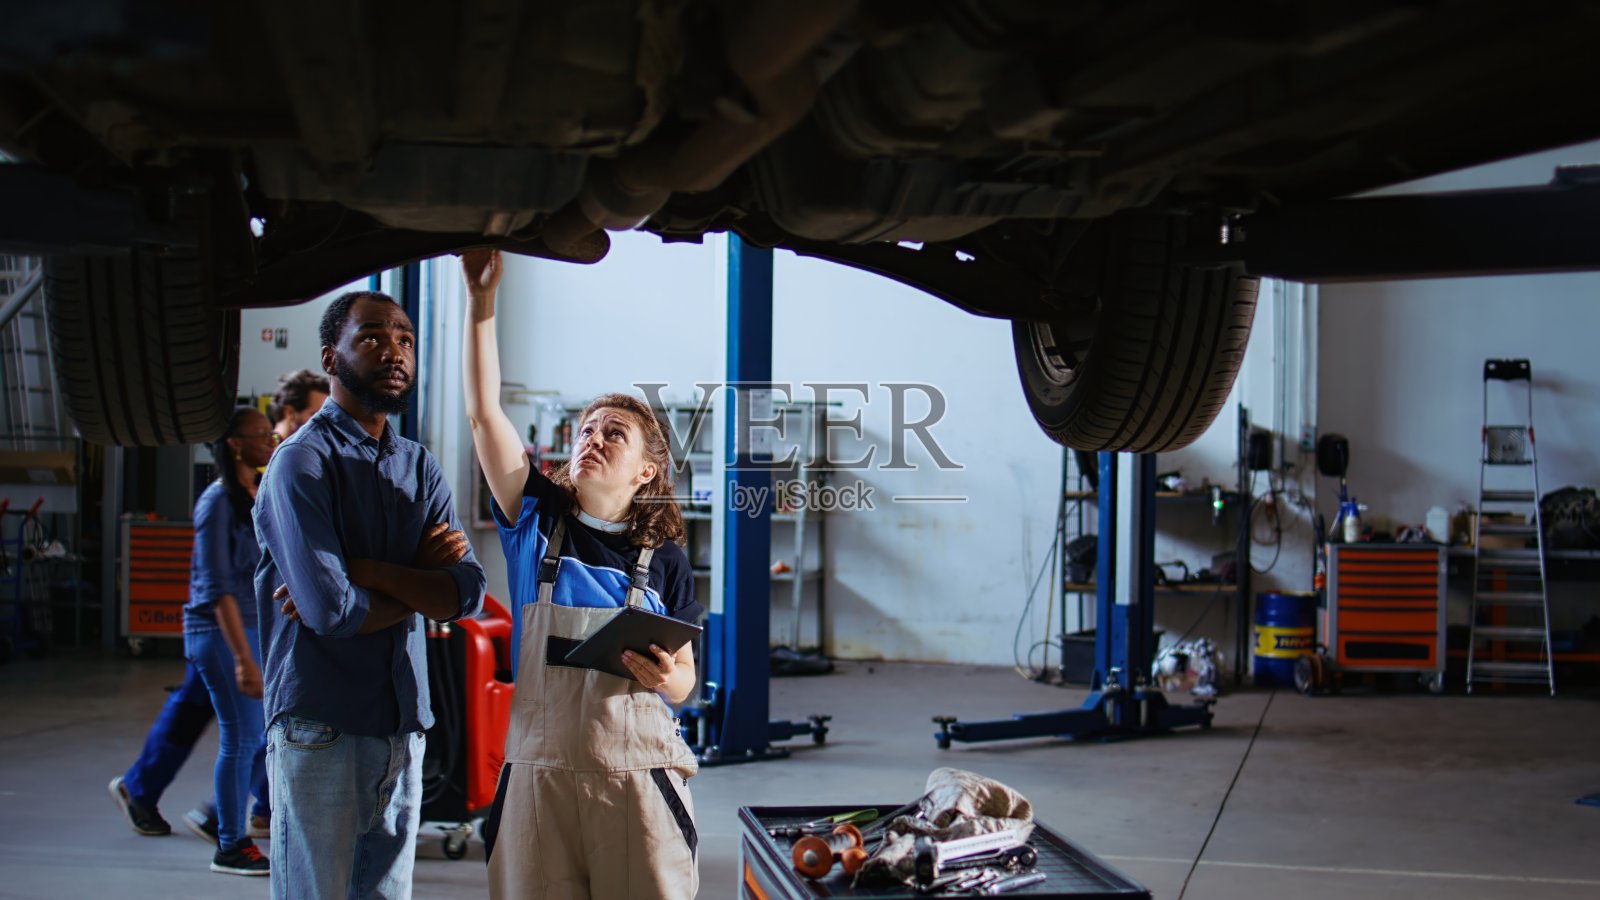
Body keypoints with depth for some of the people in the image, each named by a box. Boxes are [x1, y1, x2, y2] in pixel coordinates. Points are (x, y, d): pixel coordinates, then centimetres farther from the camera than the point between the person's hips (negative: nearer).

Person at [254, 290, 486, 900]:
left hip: (403, 728, 6)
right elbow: (329, 609, -18)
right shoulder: (304, 461, -7)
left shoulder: (420, 467, 14)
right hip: (322, 729, -6)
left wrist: (364, 571, -13)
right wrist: (419, 579, -3)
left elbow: (468, 592, -1)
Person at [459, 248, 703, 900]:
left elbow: (684, 680, 11)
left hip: (636, 773, -1)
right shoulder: (537, 519, 7)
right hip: (538, 770, 1)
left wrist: (665, 678, -13)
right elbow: (483, 412, -2)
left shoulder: (664, 559, 5)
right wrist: (481, 301, -7)